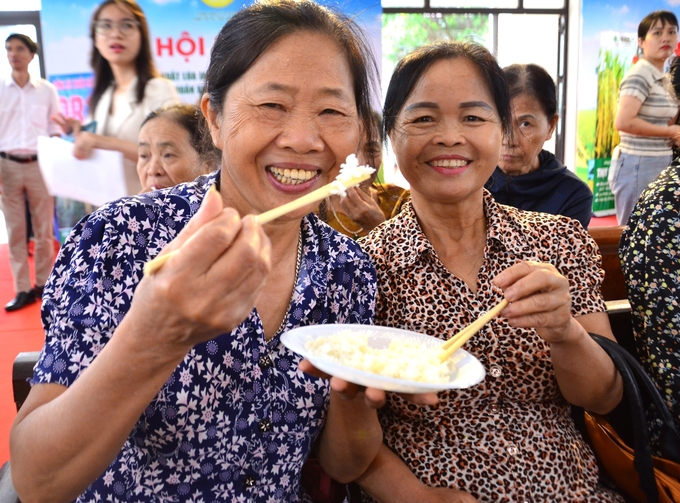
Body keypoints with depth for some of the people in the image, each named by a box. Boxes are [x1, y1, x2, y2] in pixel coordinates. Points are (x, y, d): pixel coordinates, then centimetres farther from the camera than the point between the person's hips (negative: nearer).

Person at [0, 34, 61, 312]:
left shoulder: (47, 89, 3)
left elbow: (54, 129, 7)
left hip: (39, 165, 0)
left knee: (44, 230, 5)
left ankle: (43, 284, 16)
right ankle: (23, 289, 9)